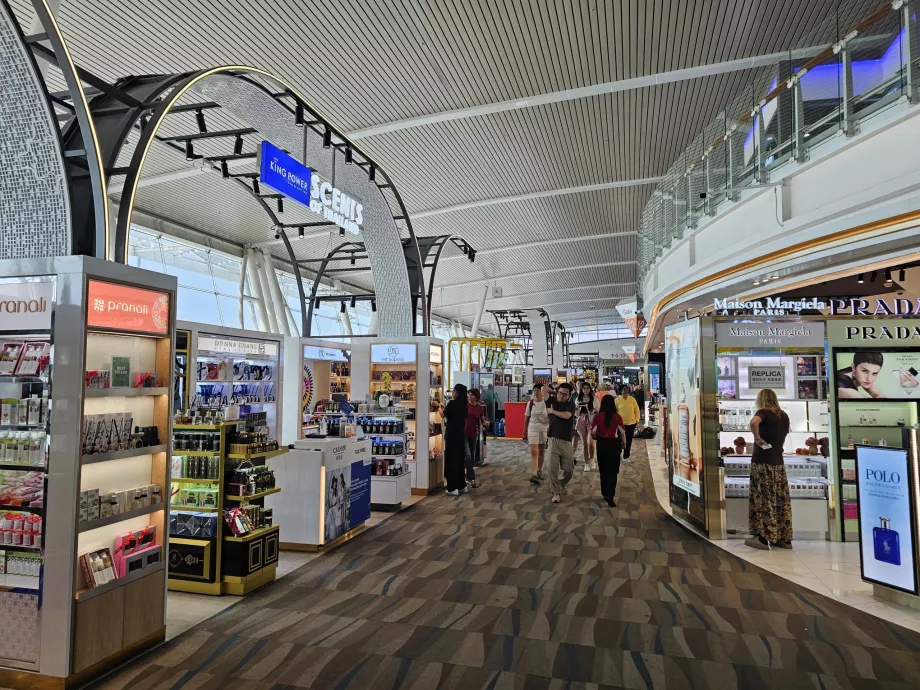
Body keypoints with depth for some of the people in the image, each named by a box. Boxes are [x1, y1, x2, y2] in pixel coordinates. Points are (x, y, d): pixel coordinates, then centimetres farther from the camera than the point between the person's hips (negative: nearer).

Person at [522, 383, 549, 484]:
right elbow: (527, 418, 4)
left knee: (541, 452, 12)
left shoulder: (547, 403, -6)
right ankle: (533, 475, -13)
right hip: (533, 429, 0)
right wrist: (525, 433, 5)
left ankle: (539, 470, 31)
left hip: (544, 429, 0)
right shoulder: (530, 403, -1)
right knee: (534, 452, -9)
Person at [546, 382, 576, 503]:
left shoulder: (571, 404, 0)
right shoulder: (551, 403, 6)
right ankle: (556, 492, 8)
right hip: (553, 440, 1)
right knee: (553, 468, -4)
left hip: (566, 441, -1)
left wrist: (553, 411, -7)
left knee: (569, 469, 6)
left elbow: (566, 415, -16)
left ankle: (561, 485, 34)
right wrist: (553, 392, 13)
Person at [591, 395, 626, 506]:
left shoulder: (597, 416, -9)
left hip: (601, 444, 2)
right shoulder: (617, 417, -11)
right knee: (612, 471, 4)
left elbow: (593, 432, -6)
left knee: (603, 470, 17)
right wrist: (624, 443, 13)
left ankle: (605, 493, 29)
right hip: (614, 444, -2)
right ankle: (609, 495, -8)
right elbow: (622, 433, -6)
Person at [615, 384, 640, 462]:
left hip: (631, 423, 3)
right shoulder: (617, 400, -5)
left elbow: (636, 410, 8)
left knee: (629, 440, 9)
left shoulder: (632, 399, 3)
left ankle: (626, 456, 20)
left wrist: (637, 419, 3)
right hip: (621, 423, -3)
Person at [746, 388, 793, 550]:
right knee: (781, 500, 9)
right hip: (778, 461, 6)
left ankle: (764, 538, 1)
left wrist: (757, 438, -18)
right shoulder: (784, 416, 12)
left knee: (763, 499, -2)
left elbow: (753, 422, -31)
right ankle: (785, 538, 15)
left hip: (762, 461, -6)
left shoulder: (764, 412, -8)